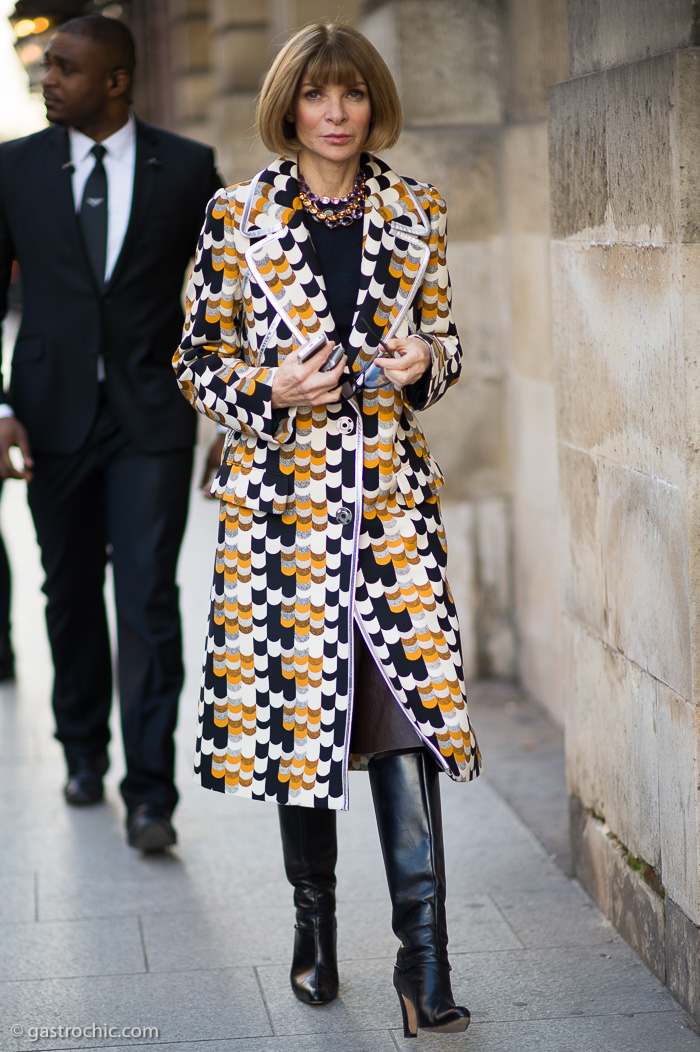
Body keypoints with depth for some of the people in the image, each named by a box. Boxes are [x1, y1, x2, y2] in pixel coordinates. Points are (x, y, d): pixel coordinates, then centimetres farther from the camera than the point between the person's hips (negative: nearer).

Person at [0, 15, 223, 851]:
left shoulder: (186, 168, 0)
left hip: (151, 415, -2)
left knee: (148, 603, -8)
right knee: (70, 595, 13)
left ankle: (149, 795, -2)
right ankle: (84, 750, 34)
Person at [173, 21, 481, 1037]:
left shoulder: (415, 214, 8)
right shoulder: (236, 219, 2)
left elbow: (444, 336, 16)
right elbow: (198, 359, 6)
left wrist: (427, 361, -6)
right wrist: (272, 390, -12)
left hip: (391, 494, 1)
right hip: (280, 490, -1)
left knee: (408, 701, -8)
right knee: (295, 703, 6)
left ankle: (424, 958, -5)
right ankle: (315, 922, 26)